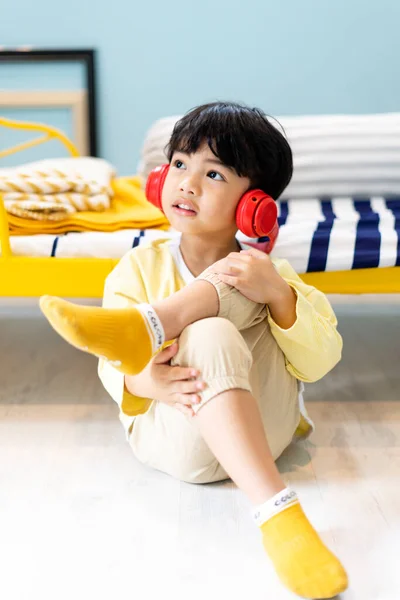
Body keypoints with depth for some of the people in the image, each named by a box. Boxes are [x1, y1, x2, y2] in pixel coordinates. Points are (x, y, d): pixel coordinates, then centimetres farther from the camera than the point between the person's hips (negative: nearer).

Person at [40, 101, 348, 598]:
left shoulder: (268, 271, 8)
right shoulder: (140, 267, 6)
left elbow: (320, 362, -4)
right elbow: (113, 370, -1)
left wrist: (277, 293, -22)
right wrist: (143, 381, -28)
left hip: (263, 424, 2)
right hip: (179, 434, -1)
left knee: (237, 284, -15)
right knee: (211, 339, -35)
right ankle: (276, 512, -44)